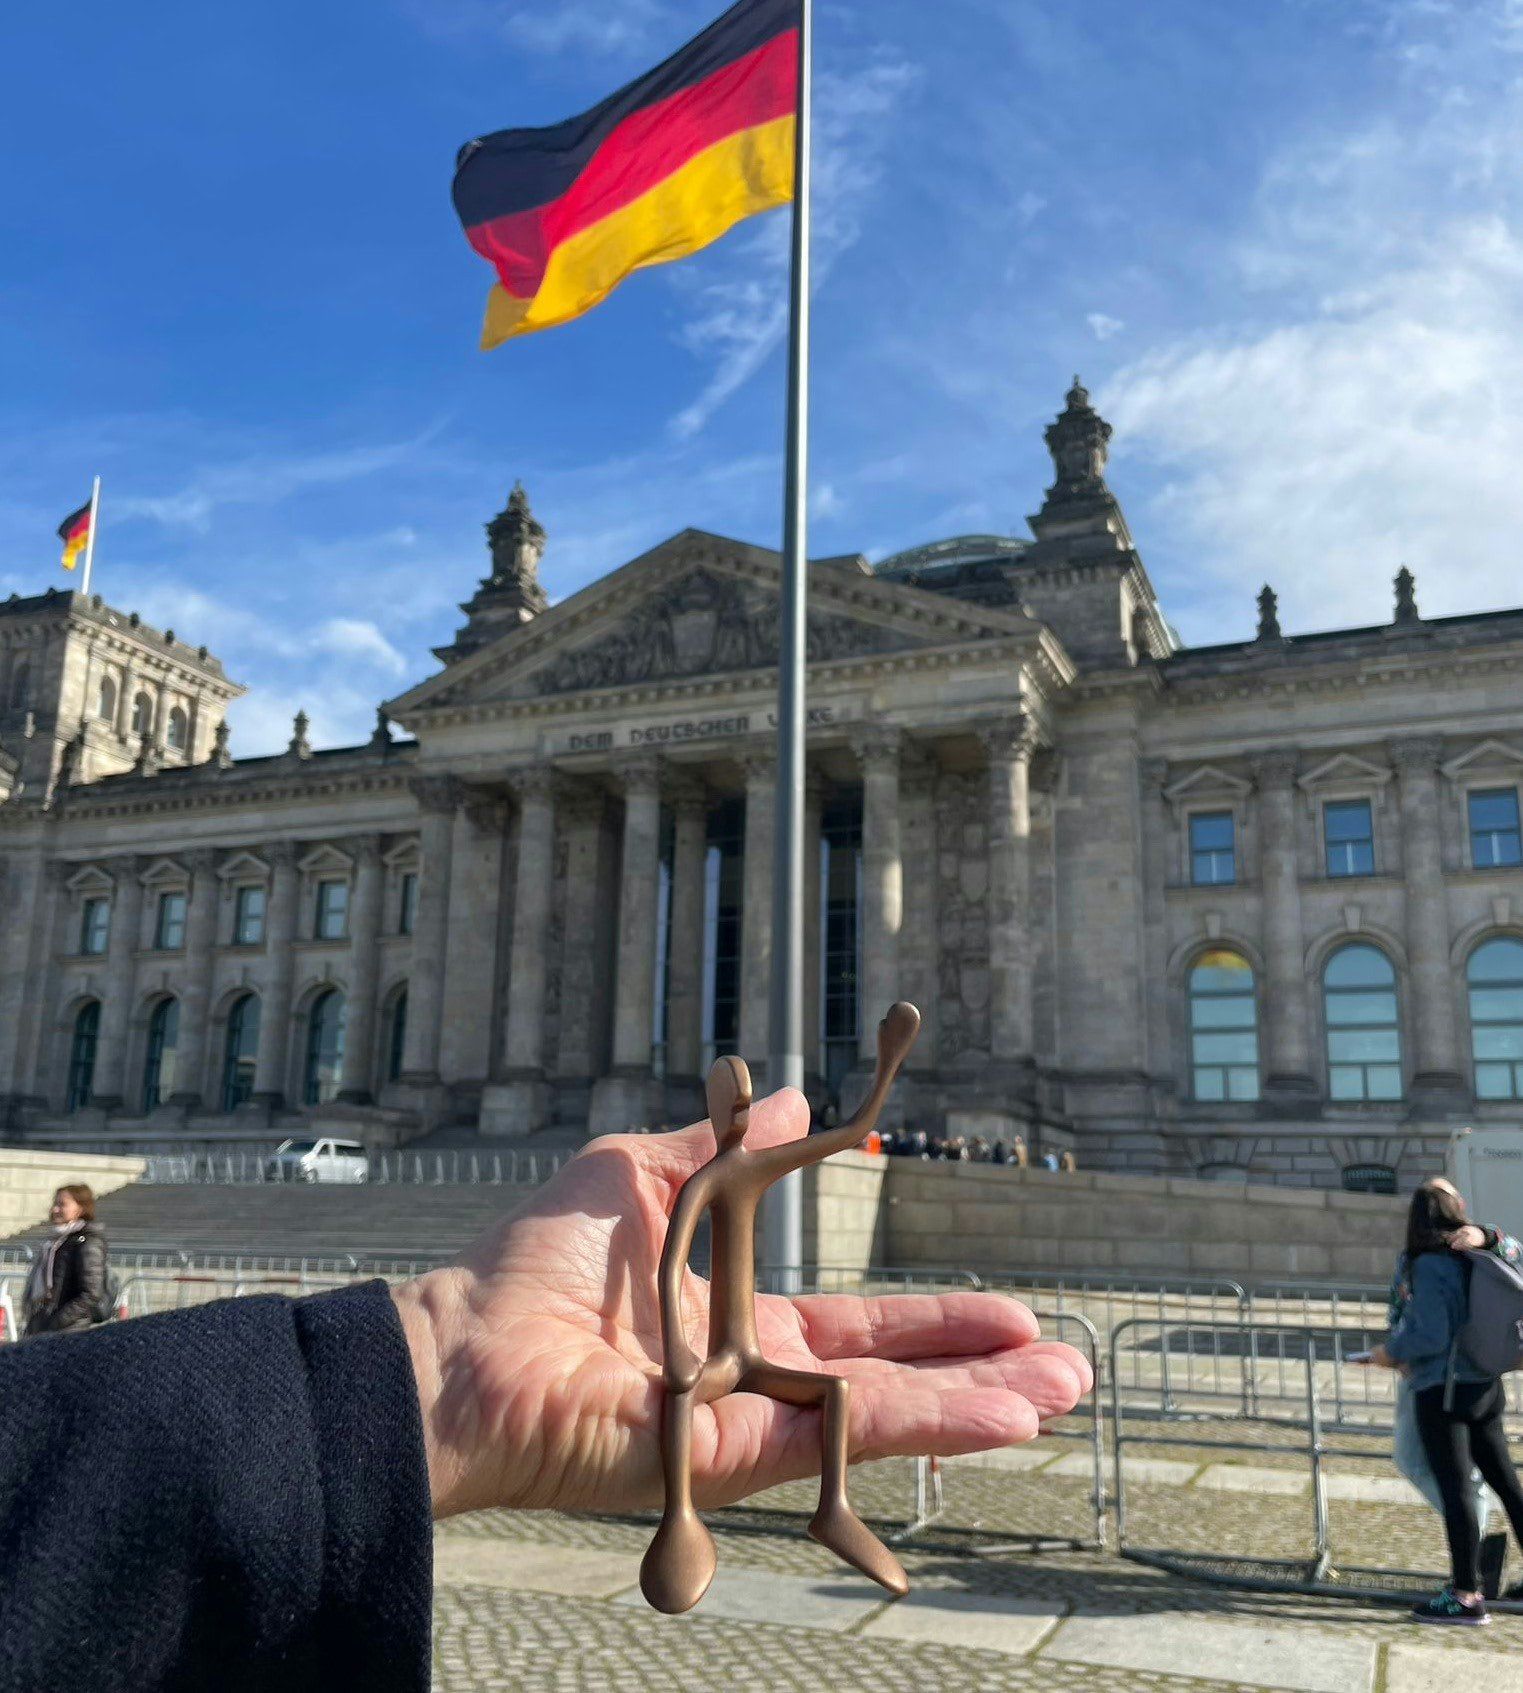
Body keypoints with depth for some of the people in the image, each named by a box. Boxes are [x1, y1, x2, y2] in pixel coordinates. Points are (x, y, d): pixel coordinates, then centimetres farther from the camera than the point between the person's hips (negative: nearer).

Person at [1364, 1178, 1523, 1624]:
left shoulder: (1429, 1266, -15)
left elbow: (1432, 1336, -19)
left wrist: (1390, 1352, -3)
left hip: (1443, 1391, -8)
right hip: (1483, 1387, 8)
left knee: (1455, 1490, -1)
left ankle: (1466, 1596, 5)